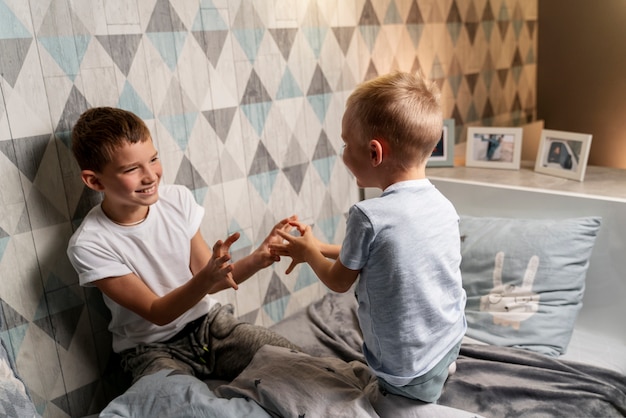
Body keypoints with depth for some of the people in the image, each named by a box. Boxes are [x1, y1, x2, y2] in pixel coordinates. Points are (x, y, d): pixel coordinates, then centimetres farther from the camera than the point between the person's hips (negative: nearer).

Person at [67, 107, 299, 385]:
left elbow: (209, 279, -1)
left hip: (208, 322, 4)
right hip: (152, 348, -4)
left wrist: (256, 260, -20)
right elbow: (157, 314, -16)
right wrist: (206, 278, -34)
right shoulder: (88, 245, -17)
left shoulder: (178, 199, -5)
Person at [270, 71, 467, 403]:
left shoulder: (369, 216, -26)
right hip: (451, 338, 5)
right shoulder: (443, 205, -6)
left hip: (408, 367, -5)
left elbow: (339, 282, -8)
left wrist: (309, 252, 10)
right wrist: (320, 247, 14)